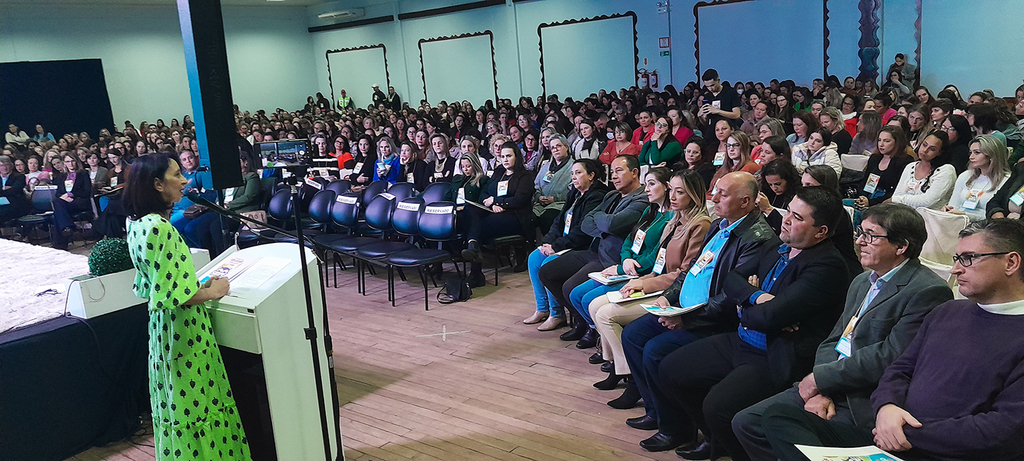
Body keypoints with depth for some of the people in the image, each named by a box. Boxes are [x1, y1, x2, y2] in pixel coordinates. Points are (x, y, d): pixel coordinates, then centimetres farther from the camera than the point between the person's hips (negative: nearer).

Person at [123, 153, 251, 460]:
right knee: (196, 404, 4)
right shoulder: (159, 227, -25)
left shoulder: (138, 223, 6)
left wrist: (198, 286, 12)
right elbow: (169, 295, -26)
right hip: (183, 330, -10)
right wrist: (212, 292, -13)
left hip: (162, 329, 10)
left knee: (177, 405, 23)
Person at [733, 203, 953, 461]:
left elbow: (888, 357, -18)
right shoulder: (862, 282, 17)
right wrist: (819, 390, -5)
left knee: (775, 422, -25)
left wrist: (820, 378, -11)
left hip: (867, 403, -8)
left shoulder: (927, 291, -11)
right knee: (746, 422, -4)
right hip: (831, 391, 8)